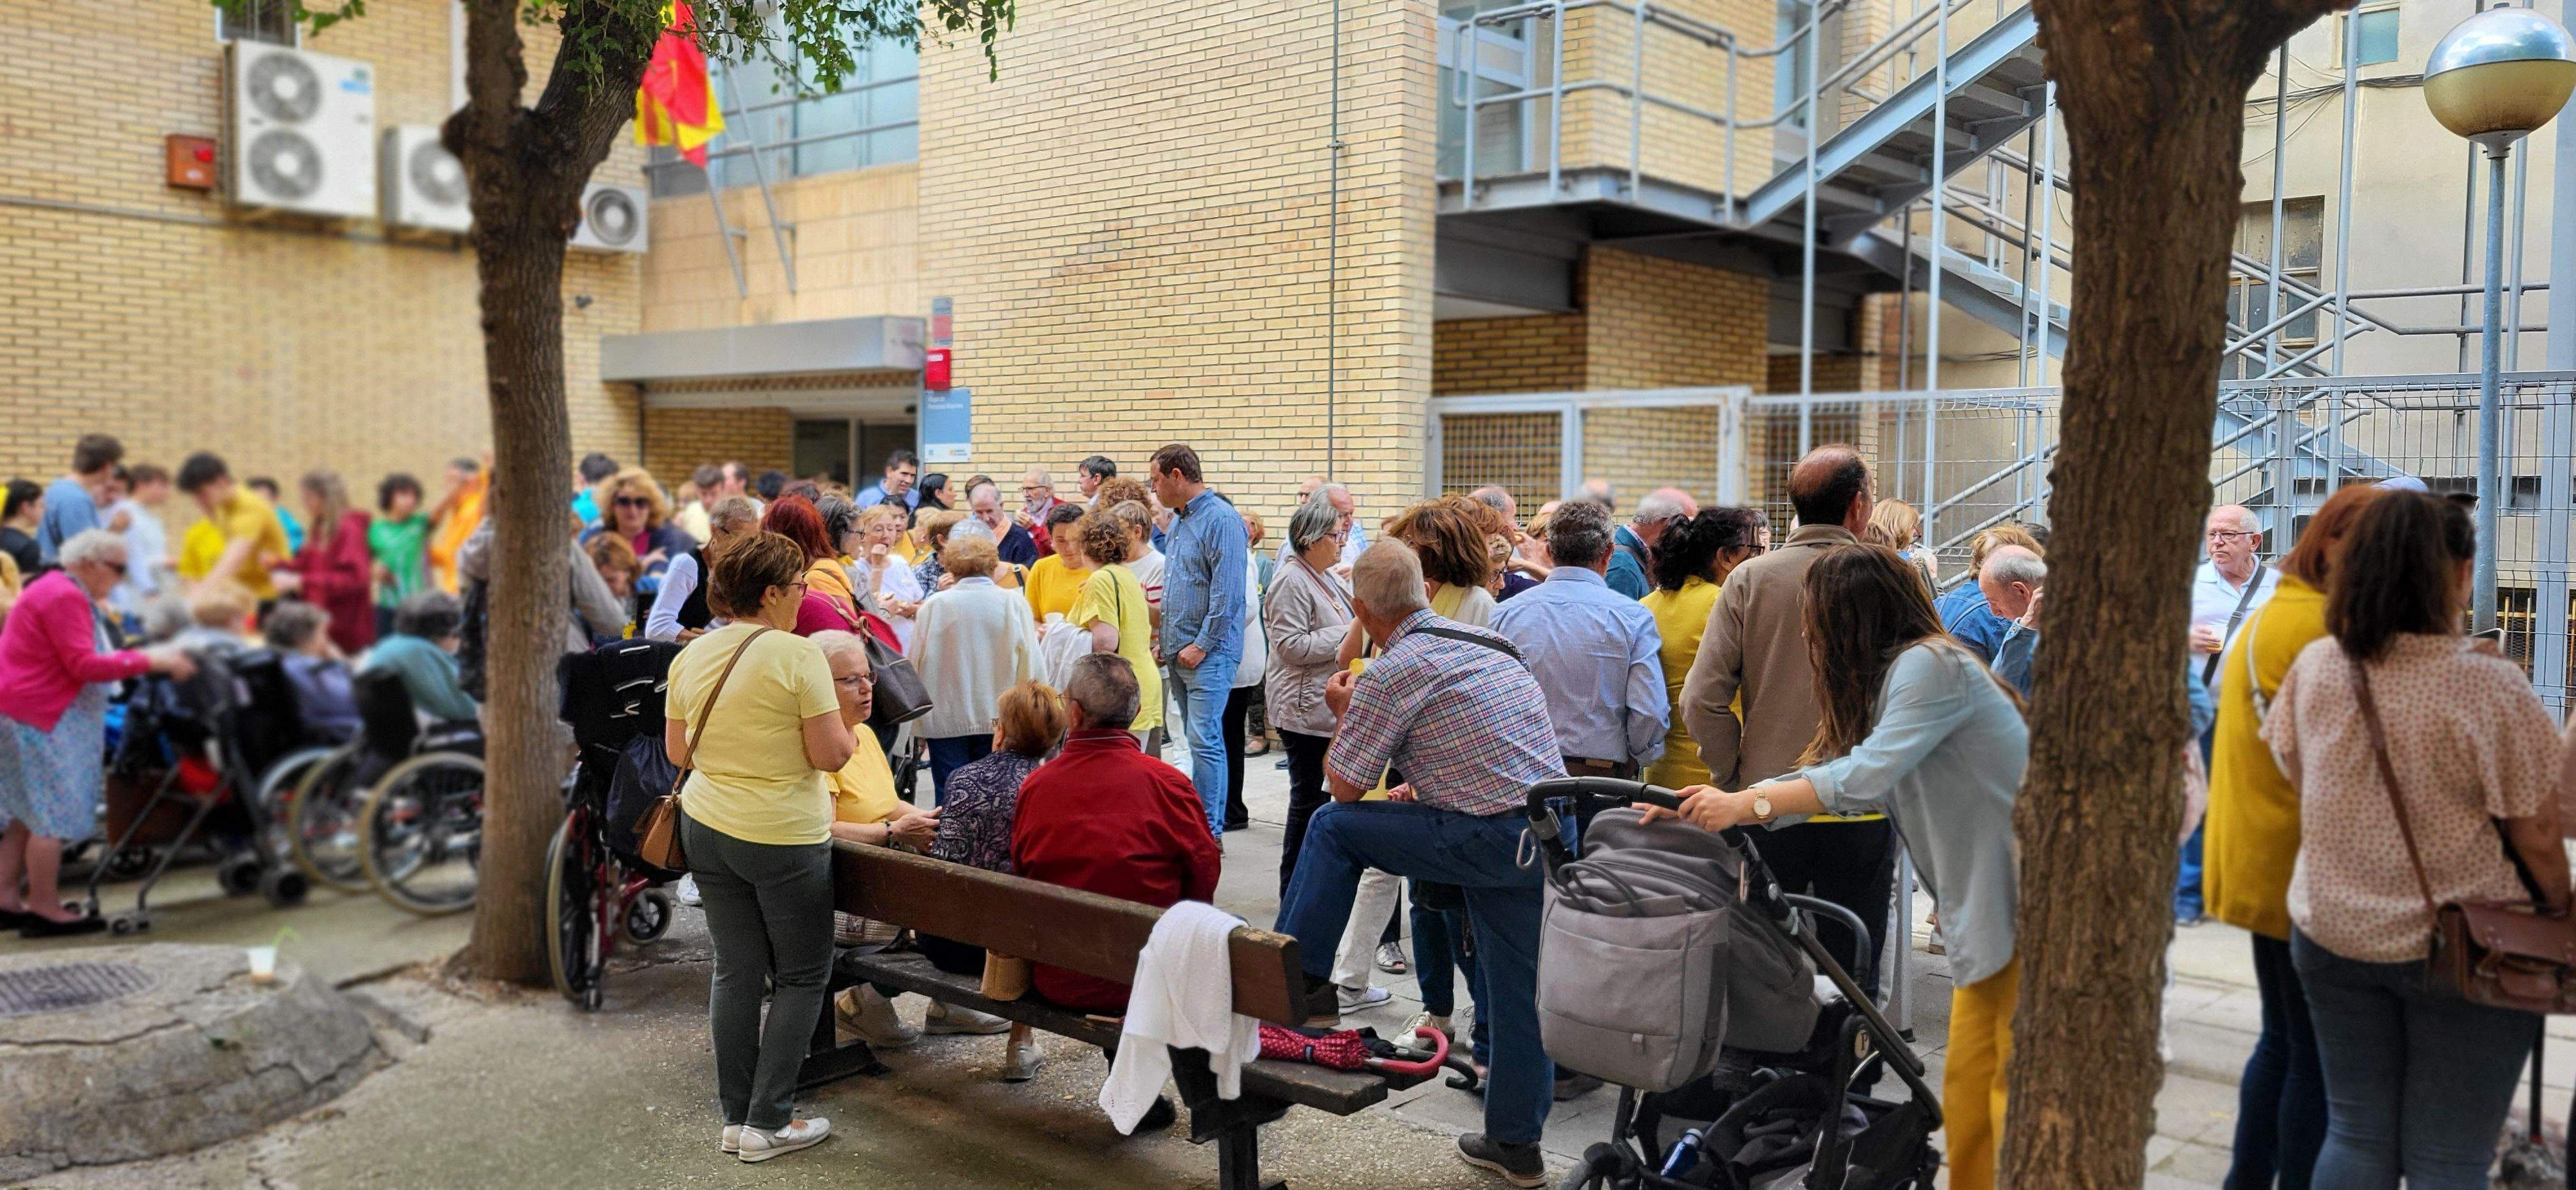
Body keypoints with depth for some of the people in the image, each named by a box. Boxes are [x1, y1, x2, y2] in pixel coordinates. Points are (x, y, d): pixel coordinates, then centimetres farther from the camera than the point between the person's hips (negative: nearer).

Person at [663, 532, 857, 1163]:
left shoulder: (691, 656, 4)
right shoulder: (797, 655, -16)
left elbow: (677, 751, 11)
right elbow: (830, 755, -17)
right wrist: (849, 737, 4)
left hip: (706, 827, 6)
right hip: (783, 837, -6)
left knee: (737, 973, 13)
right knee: (802, 976, 8)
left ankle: (737, 1114, 19)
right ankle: (769, 1121, 8)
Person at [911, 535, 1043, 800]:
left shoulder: (934, 605, -4)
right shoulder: (1015, 604, -2)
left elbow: (915, 662, -1)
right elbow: (1032, 668, -4)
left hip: (945, 721, -1)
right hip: (998, 719, 1)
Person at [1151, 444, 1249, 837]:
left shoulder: (1221, 519, -13)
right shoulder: (1177, 521, 17)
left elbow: (1227, 592, -18)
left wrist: (1202, 645, -17)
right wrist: (1165, 639, 16)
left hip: (1209, 652, -9)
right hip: (1178, 651, 9)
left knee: (1205, 741, -10)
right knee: (1196, 739, 12)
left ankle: (1210, 831, -6)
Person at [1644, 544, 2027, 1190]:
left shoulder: (1929, 665, -16)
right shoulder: (1884, 680, 16)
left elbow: (1865, 776, -25)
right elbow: (1827, 776, 11)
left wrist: (1746, 803, -20)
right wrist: (1713, 808, 3)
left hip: (2027, 899, -9)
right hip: (1981, 908, 9)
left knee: (2016, 1093, -5)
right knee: (1967, 1089, 9)